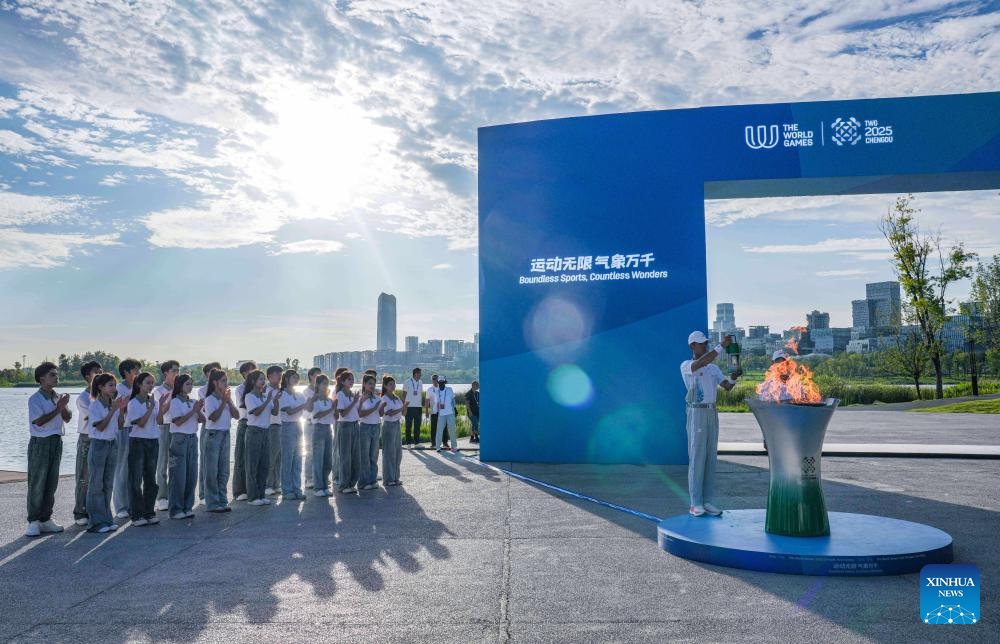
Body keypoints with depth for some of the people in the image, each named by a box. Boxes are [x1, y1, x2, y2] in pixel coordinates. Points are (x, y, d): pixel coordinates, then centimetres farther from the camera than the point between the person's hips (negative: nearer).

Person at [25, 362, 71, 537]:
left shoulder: (58, 397, 9)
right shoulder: (35, 399, -10)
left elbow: (67, 418, 9)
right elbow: (39, 421, -19)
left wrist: (64, 407, -9)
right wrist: (57, 409, -18)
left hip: (56, 442, 6)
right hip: (40, 443, -6)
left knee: (51, 483, 10)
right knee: (36, 484, -2)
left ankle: (45, 519, 18)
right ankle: (33, 522, 5)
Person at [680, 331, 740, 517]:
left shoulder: (713, 368, 15)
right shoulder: (686, 366, -5)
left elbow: (727, 387, 8)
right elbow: (701, 363, -27)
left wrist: (733, 377, -14)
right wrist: (722, 346, -28)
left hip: (712, 413, 6)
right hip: (696, 413, -6)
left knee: (711, 458, 6)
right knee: (696, 458, -6)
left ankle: (708, 501, 11)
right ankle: (696, 503, -1)